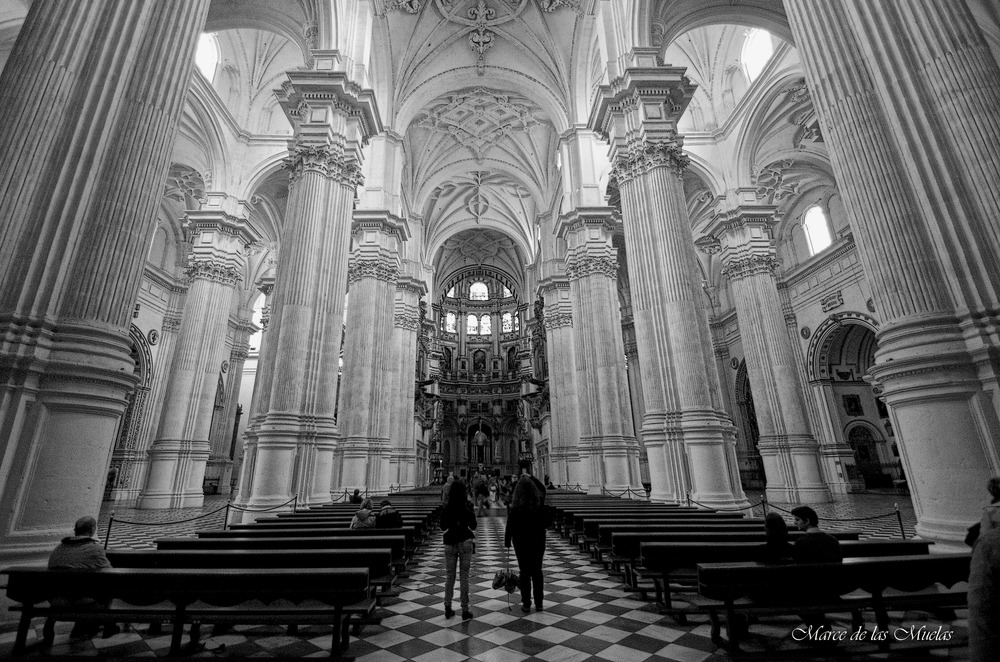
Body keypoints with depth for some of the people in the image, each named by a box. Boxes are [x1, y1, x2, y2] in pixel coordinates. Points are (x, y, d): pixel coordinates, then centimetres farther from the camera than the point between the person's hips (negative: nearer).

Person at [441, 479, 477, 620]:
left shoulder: (447, 507, -4)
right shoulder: (468, 506, -9)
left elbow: (443, 527, 5)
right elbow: (473, 526, -3)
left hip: (450, 543, 1)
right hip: (465, 542, -1)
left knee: (449, 576, 13)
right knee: (464, 577, 5)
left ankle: (448, 608, 17)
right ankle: (465, 611, 9)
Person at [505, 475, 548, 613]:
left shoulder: (515, 505, -16)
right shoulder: (540, 502, -11)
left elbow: (510, 525, -11)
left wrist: (507, 541, -1)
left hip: (521, 541, -2)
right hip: (538, 540, 2)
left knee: (524, 572, 9)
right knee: (537, 571, 14)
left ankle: (526, 604, 16)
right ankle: (538, 603, 20)